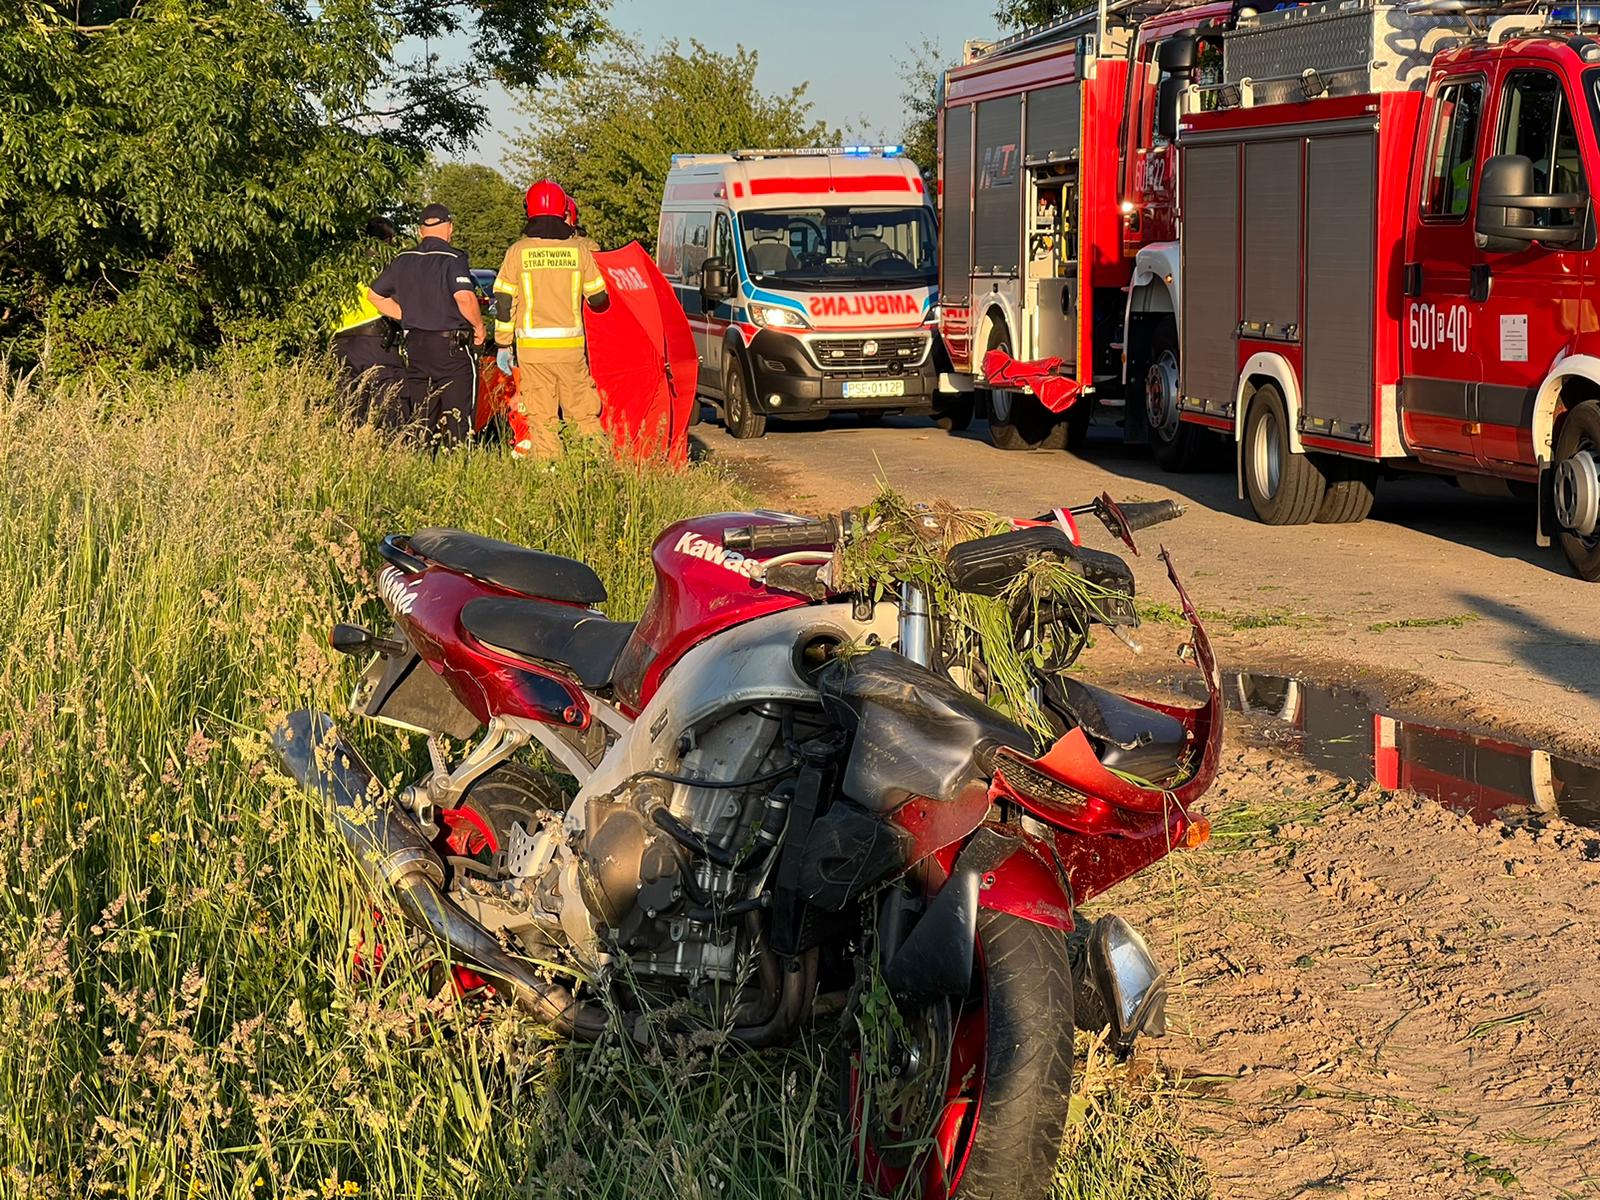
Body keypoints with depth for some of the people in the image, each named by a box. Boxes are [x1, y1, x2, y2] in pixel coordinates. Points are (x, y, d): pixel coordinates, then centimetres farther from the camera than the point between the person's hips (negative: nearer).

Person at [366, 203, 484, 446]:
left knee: (420, 416, 10)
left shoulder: (403, 260, 9)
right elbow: (464, 297, -25)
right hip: (452, 345, -6)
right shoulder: (452, 259, -11)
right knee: (457, 414, -3)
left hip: (415, 345, 6)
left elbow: (374, 294, 17)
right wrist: (479, 326, -9)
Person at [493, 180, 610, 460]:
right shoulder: (579, 249, 1)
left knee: (542, 421, 4)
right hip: (571, 347, 1)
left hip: (532, 349, -1)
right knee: (584, 416, 10)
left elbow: (504, 302, -1)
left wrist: (503, 345, 6)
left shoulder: (518, 251, -1)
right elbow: (599, 298, 6)